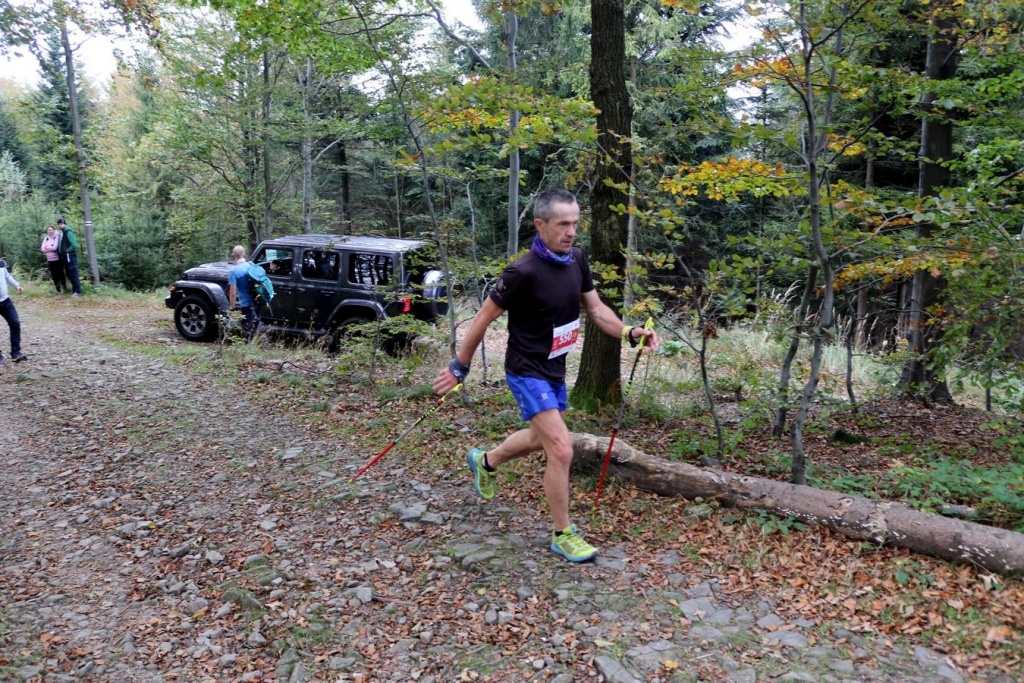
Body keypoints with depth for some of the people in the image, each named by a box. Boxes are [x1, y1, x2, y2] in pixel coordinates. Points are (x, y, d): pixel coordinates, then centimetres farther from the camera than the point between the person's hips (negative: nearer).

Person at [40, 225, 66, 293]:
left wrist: (47, 248, -2)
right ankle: (58, 290, 16)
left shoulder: (57, 237, -5)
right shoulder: (46, 238, 11)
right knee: (54, 275, 7)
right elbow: (42, 249, 2)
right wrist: (51, 248, -11)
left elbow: (55, 247, -16)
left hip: (58, 259, -5)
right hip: (50, 260, 5)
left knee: (60, 274, -1)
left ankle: (64, 289, 9)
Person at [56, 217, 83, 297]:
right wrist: (62, 252, 11)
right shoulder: (63, 232, 14)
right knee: (69, 274, 14)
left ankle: (78, 292, -3)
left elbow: (74, 245, -23)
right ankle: (74, 290, 22)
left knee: (73, 274, -6)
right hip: (66, 257, 10)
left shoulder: (68, 232, -15)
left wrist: (67, 251, -13)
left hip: (70, 256, -10)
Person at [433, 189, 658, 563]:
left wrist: (630, 332, -12)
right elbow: (484, 317, -16)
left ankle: (484, 461, 54)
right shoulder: (525, 272, -25)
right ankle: (563, 534, 8)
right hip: (527, 372, -8)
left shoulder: (576, 259, -3)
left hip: (555, 369, 9)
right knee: (562, 450, -12)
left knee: (541, 438, 26)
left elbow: (596, 308, 5)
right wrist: (459, 366, -8)